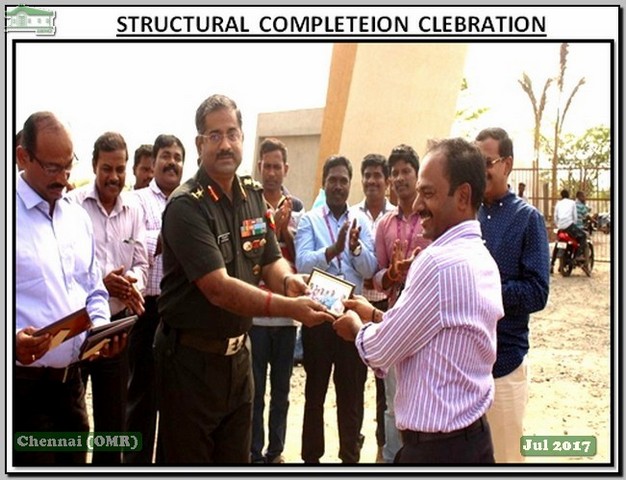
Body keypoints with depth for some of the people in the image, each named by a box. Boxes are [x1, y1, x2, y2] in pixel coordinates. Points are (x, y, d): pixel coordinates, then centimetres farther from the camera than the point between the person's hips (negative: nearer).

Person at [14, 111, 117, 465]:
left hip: (72, 377, 6)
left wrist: (101, 329, -1)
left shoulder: (78, 217, 11)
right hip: (23, 381, -6)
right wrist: (13, 340, -29)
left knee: (74, 460, 17)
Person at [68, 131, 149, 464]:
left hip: (117, 322, 4)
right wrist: (99, 284, -22)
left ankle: (108, 463, 30)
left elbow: (141, 264, 6)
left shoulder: (134, 211, 6)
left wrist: (134, 285, -16)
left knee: (113, 410, 15)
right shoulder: (73, 204, -7)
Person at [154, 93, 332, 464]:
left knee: (237, 458, 19)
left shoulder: (254, 195, 4)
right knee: (188, 459, 10)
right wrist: (290, 308, -33)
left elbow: (271, 261, 6)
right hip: (192, 358, -6)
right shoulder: (186, 206, -19)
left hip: (239, 353, 6)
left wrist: (288, 280, -18)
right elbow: (219, 289, -26)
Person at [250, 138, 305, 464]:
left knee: (281, 388, 15)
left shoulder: (297, 208, 4)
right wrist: (275, 227, -19)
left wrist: (284, 228, -12)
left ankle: (276, 450, 29)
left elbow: (300, 259, 1)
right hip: (254, 312, -3)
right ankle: (255, 453, 19)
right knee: (254, 389, 6)